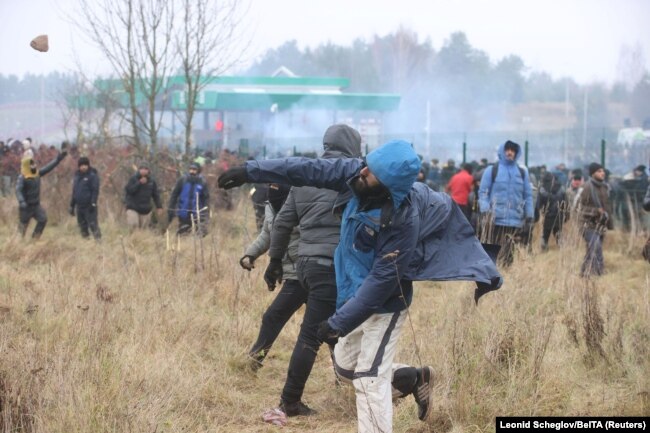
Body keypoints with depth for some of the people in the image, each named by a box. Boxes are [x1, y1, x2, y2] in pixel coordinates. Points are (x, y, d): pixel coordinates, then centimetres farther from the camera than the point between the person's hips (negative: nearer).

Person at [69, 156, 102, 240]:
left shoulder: (92, 175, -4)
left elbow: (95, 190, -10)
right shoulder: (77, 176, 15)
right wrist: (72, 206, 19)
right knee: (82, 226, 8)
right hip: (79, 206, 6)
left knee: (93, 224, -13)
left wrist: (93, 203, -19)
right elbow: (74, 192, 21)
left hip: (89, 206, -6)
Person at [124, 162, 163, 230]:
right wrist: (139, 183, -16)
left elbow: (156, 195, 10)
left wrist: (159, 206, 4)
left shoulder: (152, 181, 7)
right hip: (133, 208, -3)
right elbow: (128, 190, -13)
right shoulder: (133, 178, -2)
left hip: (146, 210, 3)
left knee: (143, 228, 2)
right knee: (133, 225, -19)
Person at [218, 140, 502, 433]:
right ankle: (416, 380, 39)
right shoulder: (356, 175, -16)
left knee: (369, 379, -8)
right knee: (345, 366, 20)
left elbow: (382, 280, -29)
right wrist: (251, 171, -7)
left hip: (384, 303, -8)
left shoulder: (403, 221, -34)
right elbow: (308, 170, -7)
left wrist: (339, 323, -25)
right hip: (355, 294, 8)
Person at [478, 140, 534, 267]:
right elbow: (483, 192, 3)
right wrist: (485, 212, -11)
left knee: (508, 254, -2)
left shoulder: (522, 172, 14)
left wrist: (529, 217, 8)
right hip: (494, 220, -2)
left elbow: (528, 195, 15)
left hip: (515, 221, 2)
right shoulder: (492, 170, 7)